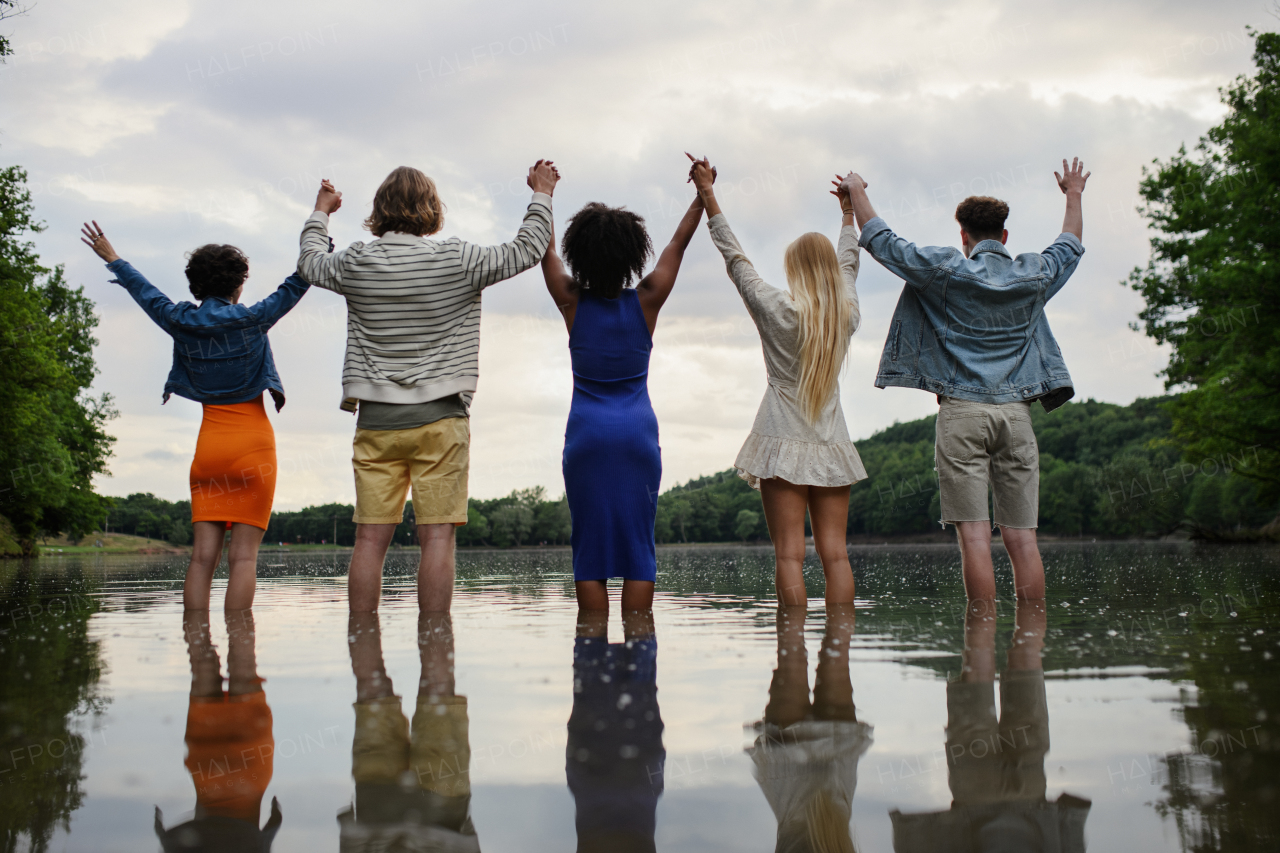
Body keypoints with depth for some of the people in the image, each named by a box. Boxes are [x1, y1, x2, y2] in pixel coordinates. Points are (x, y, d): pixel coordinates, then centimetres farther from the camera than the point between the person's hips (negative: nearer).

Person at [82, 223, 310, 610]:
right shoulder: (251, 319, -4)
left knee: (203, 554, 1)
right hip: (253, 444, -3)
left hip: (209, 444, 4)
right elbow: (296, 285, 0)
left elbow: (146, 293, 21)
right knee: (243, 556, -6)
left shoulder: (182, 323, 5)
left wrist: (113, 259, 38)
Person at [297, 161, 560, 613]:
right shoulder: (458, 260, -4)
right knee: (436, 536, -3)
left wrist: (321, 212, 44)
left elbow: (310, 262, 26)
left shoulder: (355, 263, 4)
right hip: (439, 417, -2)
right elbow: (528, 249, 7)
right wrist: (541, 194, 22)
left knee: (371, 537, 3)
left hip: (376, 419, 3)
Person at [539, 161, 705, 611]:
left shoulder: (572, 301, -2)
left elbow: (546, 248, 12)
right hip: (638, 430, 0)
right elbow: (679, 242, 10)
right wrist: (703, 194, 21)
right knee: (637, 544, 1)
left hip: (587, 431, 0)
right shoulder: (646, 301, -2)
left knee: (590, 544, 1)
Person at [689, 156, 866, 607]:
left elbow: (734, 256, -2)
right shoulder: (846, 312, 4)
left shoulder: (777, 309, -7)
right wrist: (849, 212, 38)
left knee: (790, 555, -5)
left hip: (784, 442, -4)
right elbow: (847, 264, 22)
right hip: (831, 444, 4)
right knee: (835, 553, 2)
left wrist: (708, 194, 4)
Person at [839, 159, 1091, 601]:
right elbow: (1070, 247, 31)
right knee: (1021, 537, 3)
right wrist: (1074, 195, 48)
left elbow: (883, 242, 8)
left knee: (975, 535, -6)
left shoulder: (946, 269, 0)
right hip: (1016, 411, 3)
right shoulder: (1034, 275, 10)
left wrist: (857, 192, 23)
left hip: (962, 411, -3)